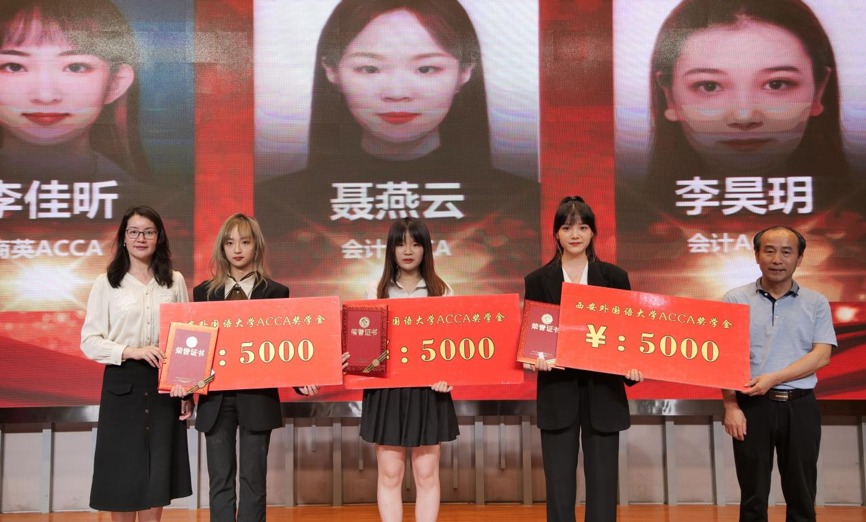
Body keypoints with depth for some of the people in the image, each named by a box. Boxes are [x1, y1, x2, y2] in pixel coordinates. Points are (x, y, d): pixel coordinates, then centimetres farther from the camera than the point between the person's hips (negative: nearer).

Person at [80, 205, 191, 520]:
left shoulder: (175, 282, 7)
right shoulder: (106, 284, 2)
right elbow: (89, 341, -2)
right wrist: (132, 352, -18)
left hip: (164, 385, 2)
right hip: (122, 385, -2)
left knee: (158, 472, 6)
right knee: (122, 472, 3)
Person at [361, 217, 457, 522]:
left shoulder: (441, 290, 4)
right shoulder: (376, 290, 6)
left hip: (428, 390, 0)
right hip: (386, 389, 0)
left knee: (426, 474, 5)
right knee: (390, 474, 5)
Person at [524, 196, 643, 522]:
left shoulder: (615, 277, 5)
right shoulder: (538, 281, 4)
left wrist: (635, 367, -13)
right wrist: (534, 357, -18)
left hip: (603, 393, 1)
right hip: (557, 394, 0)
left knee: (603, 484, 6)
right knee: (559, 486, 4)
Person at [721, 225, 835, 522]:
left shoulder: (816, 304, 5)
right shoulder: (735, 300, 2)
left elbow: (822, 355, -4)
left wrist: (773, 378, -15)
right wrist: (731, 406, -9)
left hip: (800, 407, 1)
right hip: (752, 405, -1)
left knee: (802, 497, 9)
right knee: (753, 497, 7)